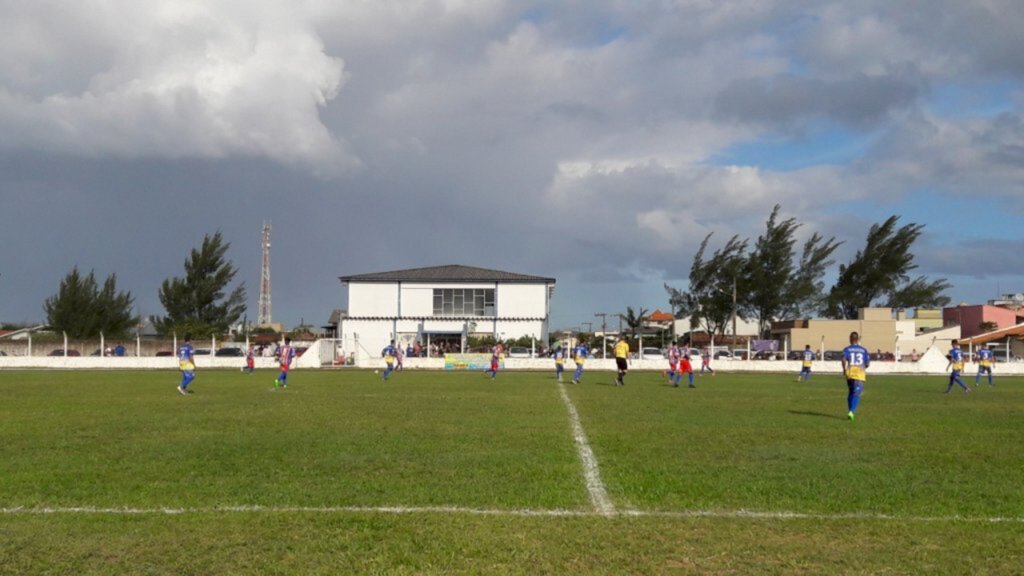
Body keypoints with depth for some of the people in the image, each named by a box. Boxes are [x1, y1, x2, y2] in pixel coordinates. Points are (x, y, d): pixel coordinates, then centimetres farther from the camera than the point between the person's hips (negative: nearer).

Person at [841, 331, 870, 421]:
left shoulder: (847, 349, 5)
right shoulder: (864, 350, 9)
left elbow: (844, 359, -14)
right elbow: (868, 364, 6)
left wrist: (844, 369, -1)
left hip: (850, 373, 1)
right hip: (860, 374, -1)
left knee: (851, 393, 20)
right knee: (856, 394, -6)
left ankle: (851, 411, 21)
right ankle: (851, 412, -24)